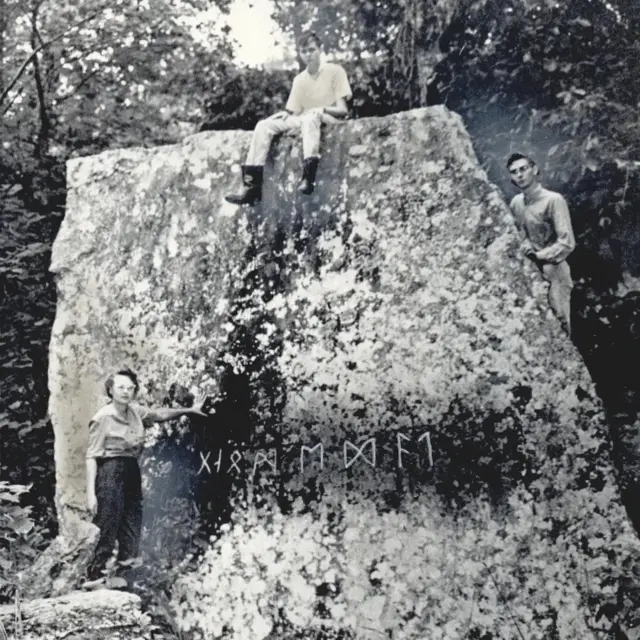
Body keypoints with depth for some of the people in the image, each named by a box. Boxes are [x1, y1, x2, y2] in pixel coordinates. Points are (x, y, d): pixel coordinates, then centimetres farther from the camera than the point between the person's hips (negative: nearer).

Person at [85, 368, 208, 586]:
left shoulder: (135, 412, 8)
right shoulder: (102, 417, -10)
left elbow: (159, 414, 26)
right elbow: (92, 456, -11)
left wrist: (189, 410, 25)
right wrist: (90, 492, -17)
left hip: (132, 470, 7)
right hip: (110, 471, -7)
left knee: (132, 526, 7)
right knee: (108, 529, -7)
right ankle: (94, 576, 1)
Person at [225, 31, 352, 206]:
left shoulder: (335, 71, -4)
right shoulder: (299, 80, 10)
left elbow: (342, 110, -9)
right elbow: (295, 112, 9)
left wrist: (321, 109, -25)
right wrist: (285, 114, -13)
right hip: (305, 122, 5)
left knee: (311, 116, -40)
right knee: (263, 125, -13)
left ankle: (308, 176, -50)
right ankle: (251, 186, -23)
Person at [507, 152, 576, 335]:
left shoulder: (554, 200, -18)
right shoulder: (516, 202, 2)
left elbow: (567, 243, -21)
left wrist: (537, 256, -15)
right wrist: (526, 247, -5)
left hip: (553, 272, -6)